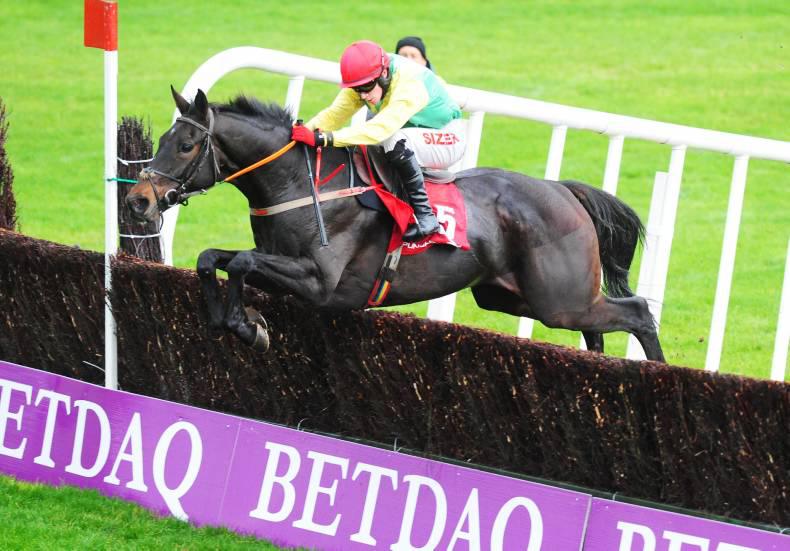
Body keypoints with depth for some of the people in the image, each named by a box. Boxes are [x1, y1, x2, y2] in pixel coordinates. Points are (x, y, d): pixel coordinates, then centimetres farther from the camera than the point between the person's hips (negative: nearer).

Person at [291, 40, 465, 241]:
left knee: (396, 140, -34)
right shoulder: (363, 81, -10)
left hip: (447, 141, -8)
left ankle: (424, 215, -30)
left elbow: (382, 127, -45)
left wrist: (324, 138, -52)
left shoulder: (410, 83, -33)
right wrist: (306, 131, -40)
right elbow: (335, 114, -18)